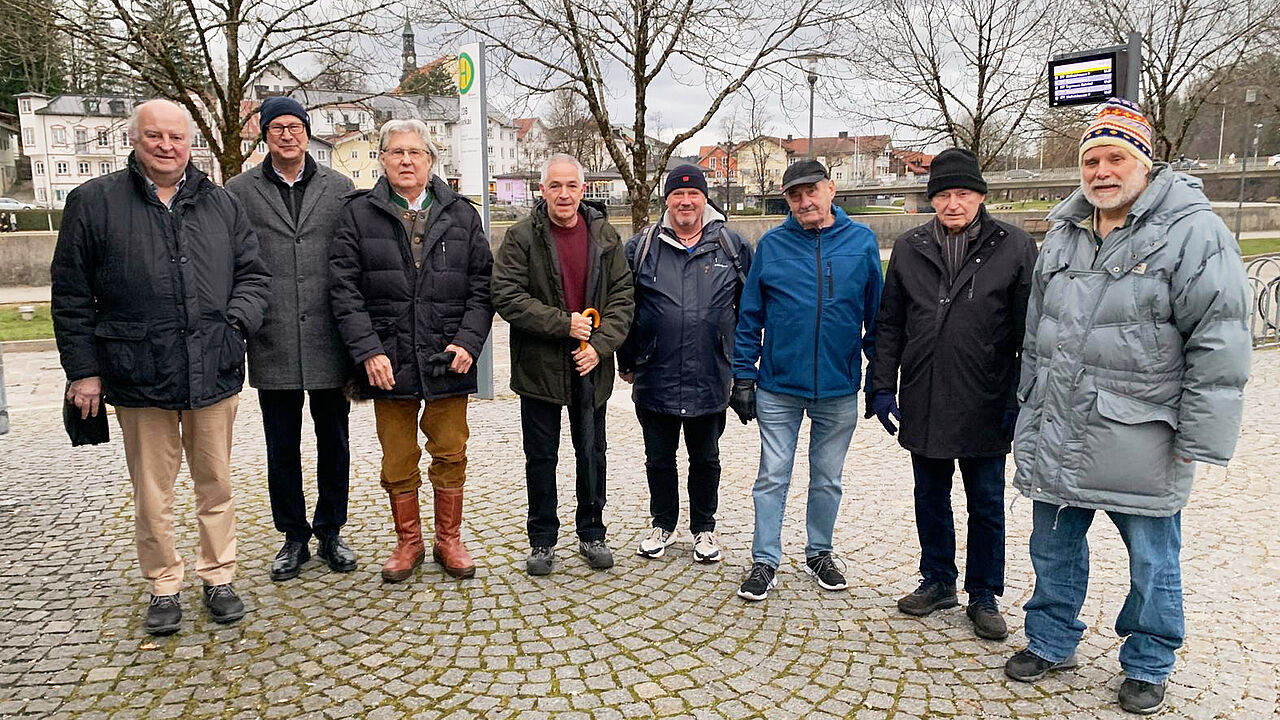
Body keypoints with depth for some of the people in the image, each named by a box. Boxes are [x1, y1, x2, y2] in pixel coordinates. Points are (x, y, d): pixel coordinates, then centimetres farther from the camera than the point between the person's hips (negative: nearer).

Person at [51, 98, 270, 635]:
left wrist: (237, 320, -6)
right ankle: (163, 586, 25)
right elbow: (72, 297, 3)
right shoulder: (94, 202, 2)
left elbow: (252, 273, 13)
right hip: (139, 375, -2)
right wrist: (83, 369, -1)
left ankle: (218, 576, 27)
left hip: (214, 372, 2)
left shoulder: (221, 204, 9)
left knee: (216, 484, 12)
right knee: (152, 492, 9)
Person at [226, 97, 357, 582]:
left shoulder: (339, 188, 6)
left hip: (330, 342, 1)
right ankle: (294, 537, 25)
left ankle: (330, 532, 27)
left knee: (334, 442, 11)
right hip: (272, 345, 0)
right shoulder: (240, 191, 5)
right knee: (282, 448, 10)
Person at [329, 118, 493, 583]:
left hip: (448, 361, 1)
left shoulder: (461, 214, 7)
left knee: (451, 454, 9)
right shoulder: (358, 213, 3)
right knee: (398, 460, 10)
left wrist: (468, 341, -8)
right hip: (388, 361, -1)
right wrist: (368, 350, -12)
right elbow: (344, 289, -3)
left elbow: (482, 285, 4)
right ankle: (408, 542, 27)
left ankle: (449, 540, 26)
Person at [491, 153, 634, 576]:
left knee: (592, 454, 13)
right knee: (541, 457, 9)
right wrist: (563, 323, -18)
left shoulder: (605, 237, 2)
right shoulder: (522, 237, -6)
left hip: (591, 367, 2)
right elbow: (507, 297, -13)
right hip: (540, 365, -2)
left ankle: (592, 533, 29)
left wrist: (600, 345, -11)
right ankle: (542, 541, 23)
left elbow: (622, 297, 2)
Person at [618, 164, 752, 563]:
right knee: (659, 458, 14)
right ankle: (663, 525, 33)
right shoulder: (641, 247, 1)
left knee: (706, 459, 14)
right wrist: (627, 361, 8)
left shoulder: (732, 246, 3)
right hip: (655, 379, 0)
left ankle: (704, 528, 32)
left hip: (711, 380, 0)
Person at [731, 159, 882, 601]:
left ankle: (820, 553, 32)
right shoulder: (772, 245, -2)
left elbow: (876, 315, 5)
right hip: (779, 387, -1)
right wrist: (743, 377, -2)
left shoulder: (861, 241, 0)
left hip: (839, 389, 1)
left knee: (827, 479, 15)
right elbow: (749, 316, 1)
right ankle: (765, 562, 16)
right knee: (772, 477, 5)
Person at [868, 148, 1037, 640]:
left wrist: (1022, 399, -6)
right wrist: (883, 386, 3)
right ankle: (937, 581, 33)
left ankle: (983, 595, 26)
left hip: (986, 406, -2)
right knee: (931, 499, 15)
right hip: (922, 404, 3)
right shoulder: (909, 249, 4)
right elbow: (889, 324, 8)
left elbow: (1029, 331, -3)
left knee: (986, 506, 10)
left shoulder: (1014, 248, -4)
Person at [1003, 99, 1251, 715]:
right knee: (1053, 549, 17)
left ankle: (1148, 665, 33)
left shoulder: (1193, 233, -10)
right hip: (1056, 435, 5)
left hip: (1139, 444, -5)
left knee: (1152, 561, 13)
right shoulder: (1061, 236, 10)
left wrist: (1196, 439, -15)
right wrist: (1030, 409, 17)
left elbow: (1220, 348, -13)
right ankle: (1051, 642, 36)